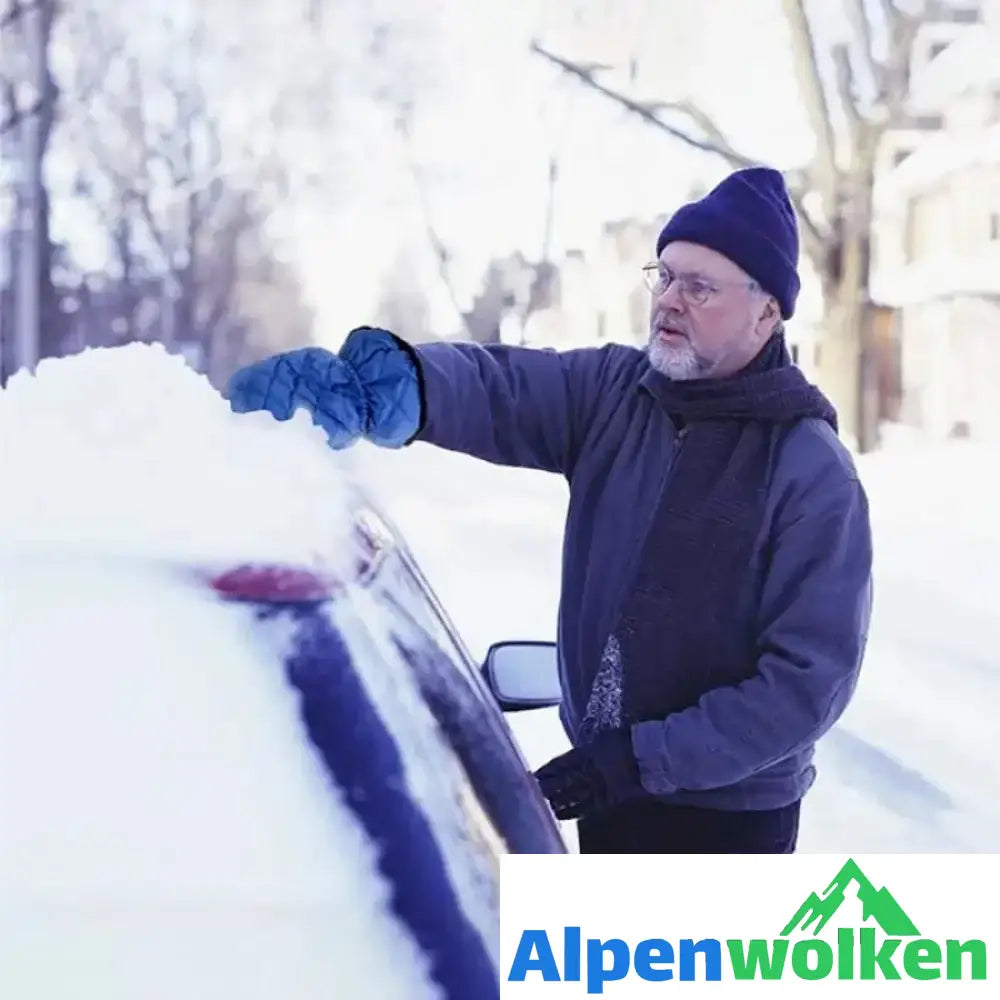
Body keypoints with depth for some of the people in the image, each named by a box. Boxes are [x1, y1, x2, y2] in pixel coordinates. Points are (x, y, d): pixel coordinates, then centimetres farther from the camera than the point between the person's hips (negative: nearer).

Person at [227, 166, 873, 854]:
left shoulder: (813, 474, -15)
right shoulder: (612, 392, -1)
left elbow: (810, 677, -19)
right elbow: (493, 388, -18)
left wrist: (639, 760, -23)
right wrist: (389, 383, -41)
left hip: (727, 819, -5)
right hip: (605, 796, 5)